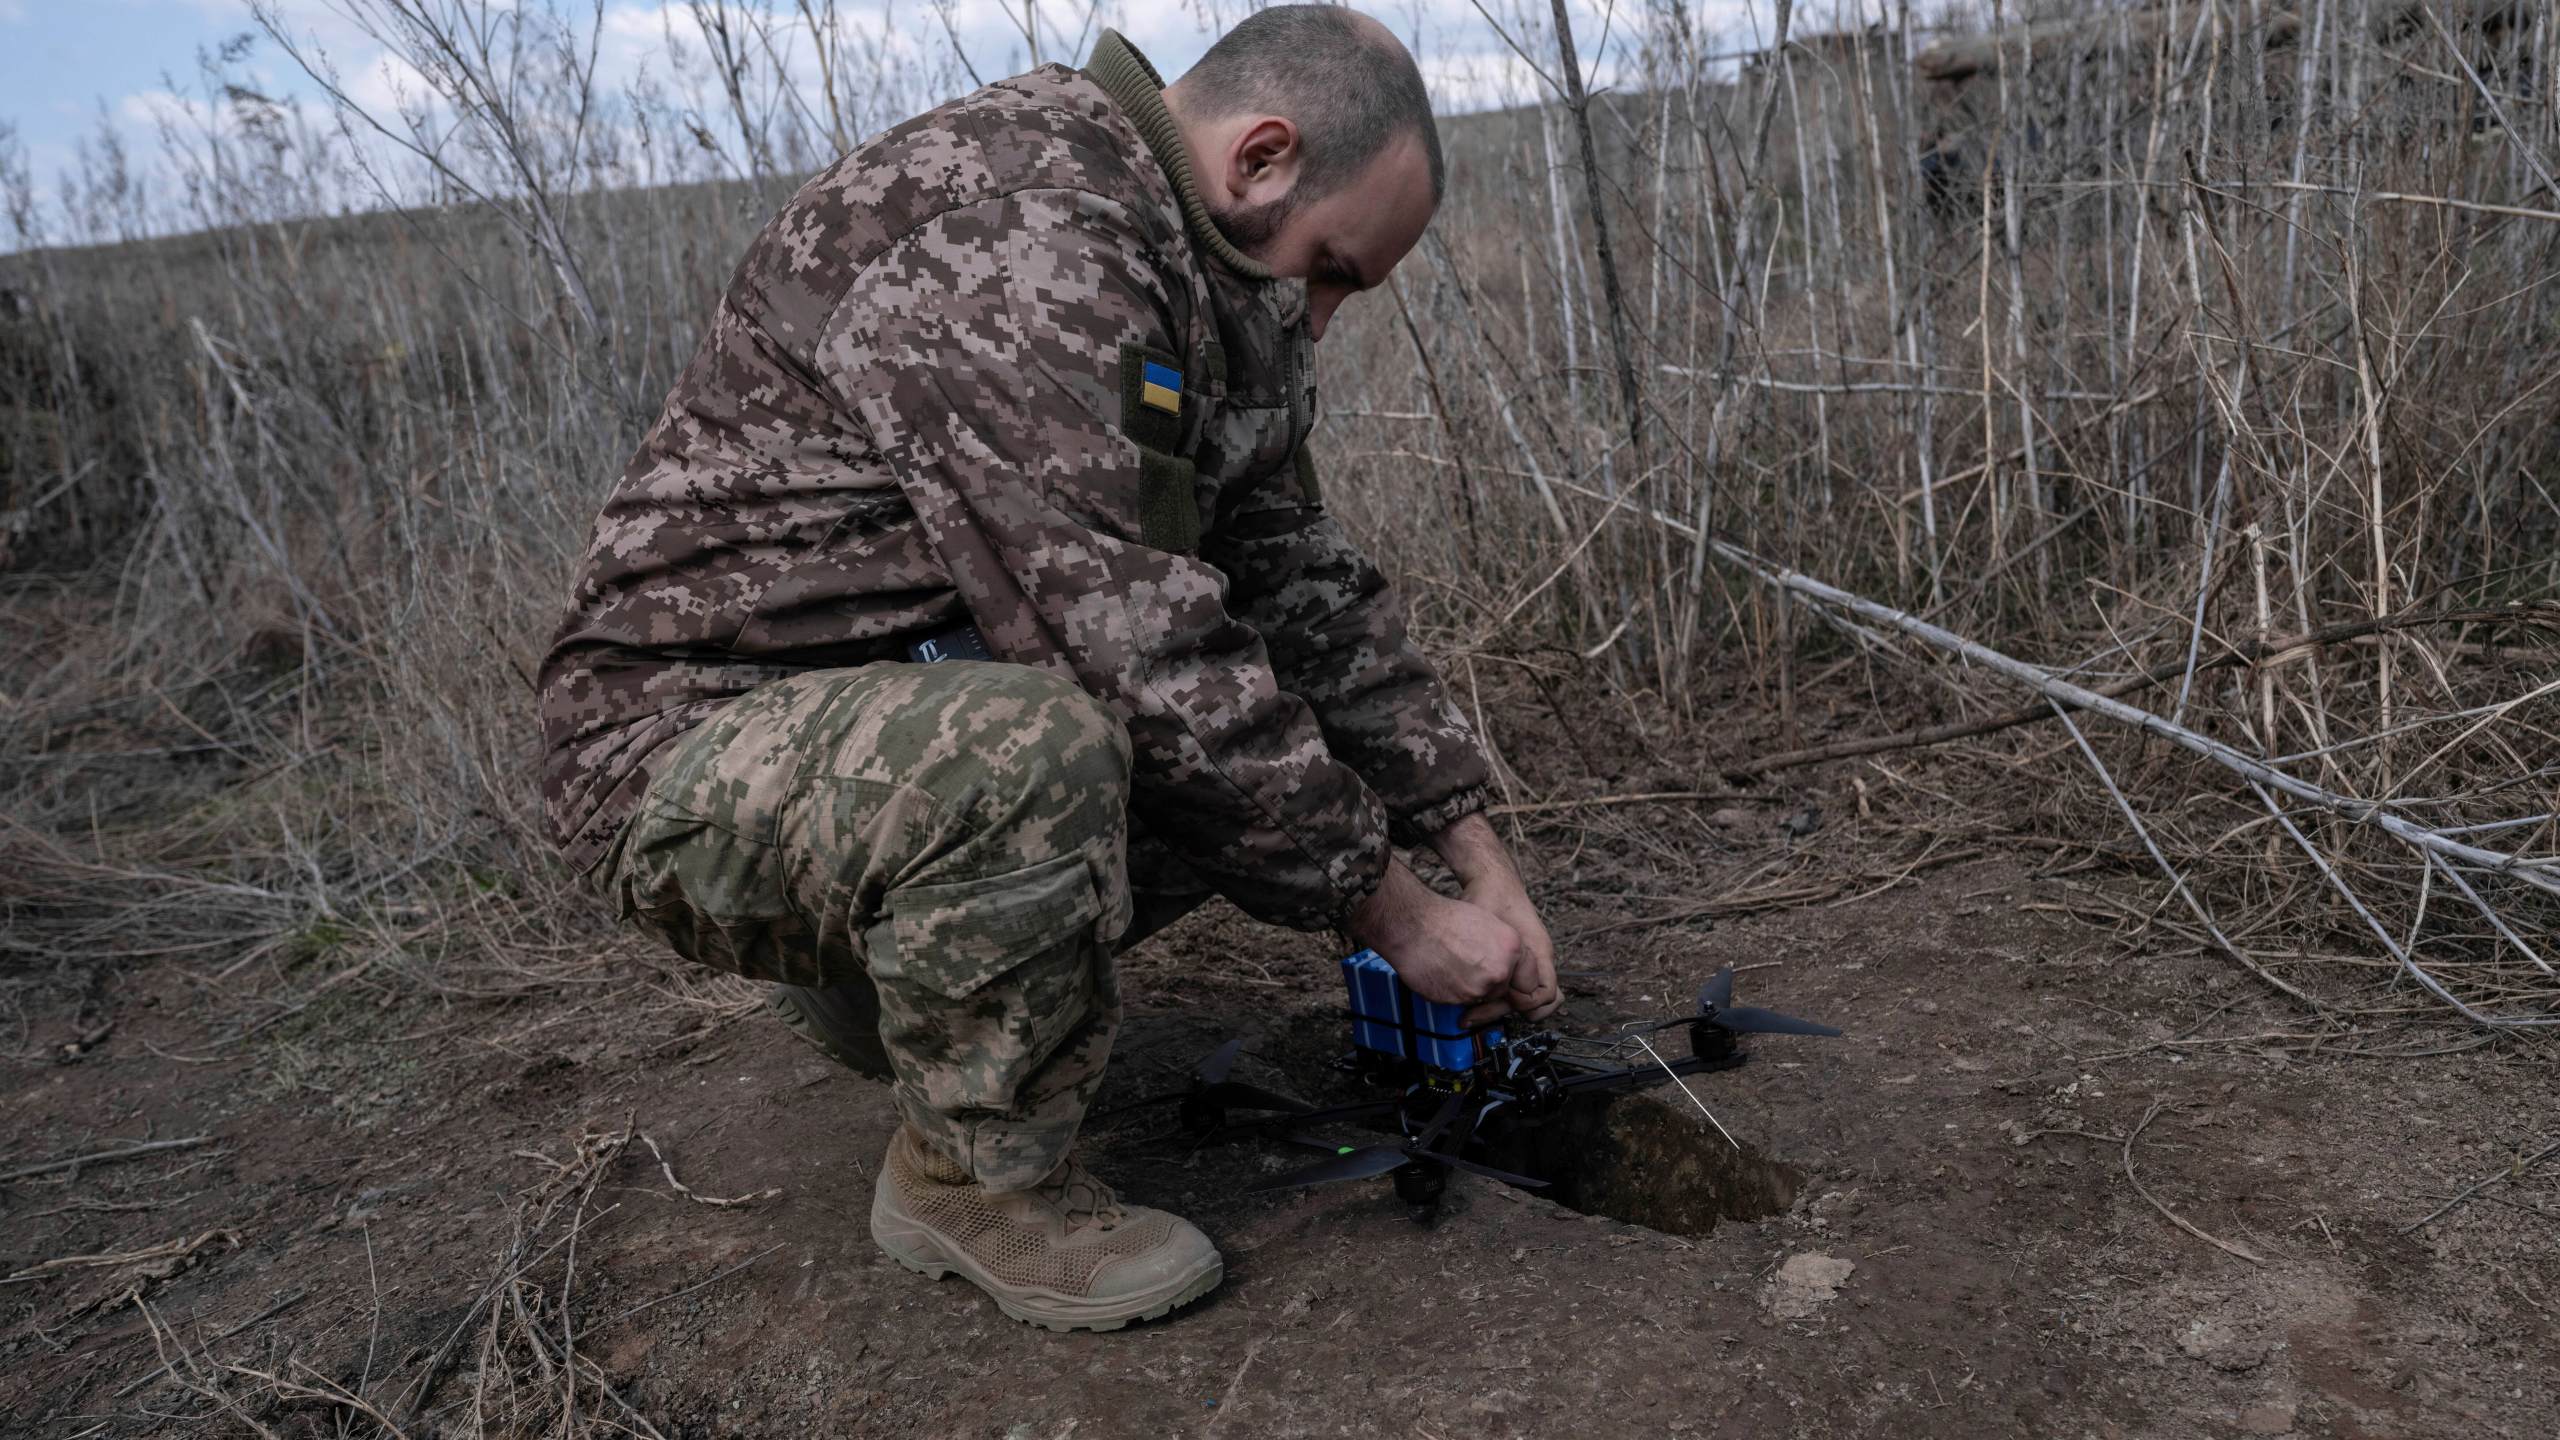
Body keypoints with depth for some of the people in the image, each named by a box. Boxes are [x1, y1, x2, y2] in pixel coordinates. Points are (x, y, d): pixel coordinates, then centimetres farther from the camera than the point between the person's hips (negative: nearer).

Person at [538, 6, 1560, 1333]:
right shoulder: (1011, 230, -25)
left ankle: (880, 973, 16)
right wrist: (1390, 913, -18)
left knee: (1278, 735, 2)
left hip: (913, 701, 9)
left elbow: (1303, 577, 8)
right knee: (1033, 753, -37)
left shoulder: (1204, 288, 8)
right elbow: (1141, 651, -29)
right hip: (689, 739, -9)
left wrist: (1478, 859, 3)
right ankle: (972, 1180, -8)